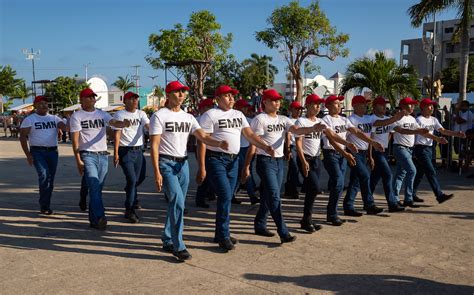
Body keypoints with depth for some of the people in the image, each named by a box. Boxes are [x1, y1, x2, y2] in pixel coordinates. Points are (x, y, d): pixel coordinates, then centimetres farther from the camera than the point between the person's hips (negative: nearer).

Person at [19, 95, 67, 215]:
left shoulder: (54, 118, 11)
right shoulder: (29, 120, 2)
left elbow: (65, 127, -6)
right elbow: (23, 137, -2)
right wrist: (28, 155, -10)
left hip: (53, 151, 4)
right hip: (37, 152, -4)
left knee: (50, 179, 7)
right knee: (44, 176, -21)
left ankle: (45, 206, 21)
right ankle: (44, 205, -10)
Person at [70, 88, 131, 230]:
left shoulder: (102, 114, 12)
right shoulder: (77, 116, 1)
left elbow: (114, 122, -8)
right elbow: (75, 140, -4)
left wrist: (123, 123, -33)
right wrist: (78, 161, -12)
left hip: (103, 155, 4)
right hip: (87, 155, -4)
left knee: (97, 188, 10)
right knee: (94, 186, -16)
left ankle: (94, 220, 19)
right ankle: (100, 218, -19)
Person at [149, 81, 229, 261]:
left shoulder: (188, 117, 12)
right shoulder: (159, 116, -4)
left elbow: (203, 137, -1)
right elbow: (154, 146, -9)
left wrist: (219, 143, -22)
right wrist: (157, 172, -17)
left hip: (183, 163, 6)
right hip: (166, 163, -6)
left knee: (177, 204, 11)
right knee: (177, 201, -17)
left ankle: (168, 241, 27)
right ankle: (178, 247, -8)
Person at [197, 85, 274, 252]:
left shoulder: (239, 115, 14)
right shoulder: (210, 115, -6)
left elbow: (250, 135, 8)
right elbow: (202, 141, -10)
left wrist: (266, 147, -9)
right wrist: (202, 167, -15)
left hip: (233, 160, 7)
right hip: (216, 159, -7)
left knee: (227, 197, 11)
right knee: (225, 196, -12)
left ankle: (220, 234, 24)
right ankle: (224, 237, 0)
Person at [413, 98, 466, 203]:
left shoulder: (433, 120, 14)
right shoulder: (419, 120, -13)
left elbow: (443, 130, 6)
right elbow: (424, 133, -26)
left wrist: (456, 134, -8)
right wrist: (438, 139, -40)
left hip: (429, 148, 9)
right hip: (421, 148, -9)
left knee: (420, 173, 12)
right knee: (431, 172, -11)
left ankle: (411, 195, 20)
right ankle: (440, 195, -11)